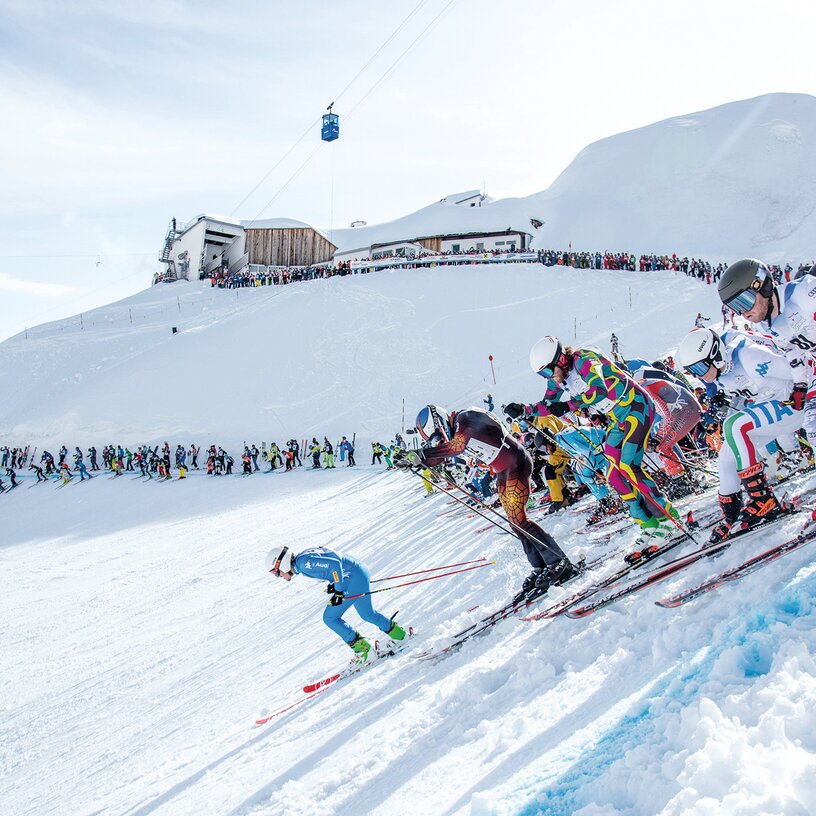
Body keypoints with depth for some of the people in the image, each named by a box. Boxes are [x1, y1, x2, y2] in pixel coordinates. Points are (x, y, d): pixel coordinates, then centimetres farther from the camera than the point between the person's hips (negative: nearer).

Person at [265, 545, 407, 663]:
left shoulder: (304, 562, -20)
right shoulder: (303, 559, 10)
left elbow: (335, 565, -27)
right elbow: (332, 560, 20)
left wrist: (339, 591, -21)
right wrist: (335, 584, 12)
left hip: (355, 577, -10)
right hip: (358, 572, 10)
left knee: (330, 618, -4)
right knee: (367, 614, 25)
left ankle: (362, 649, 2)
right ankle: (400, 635, 38)